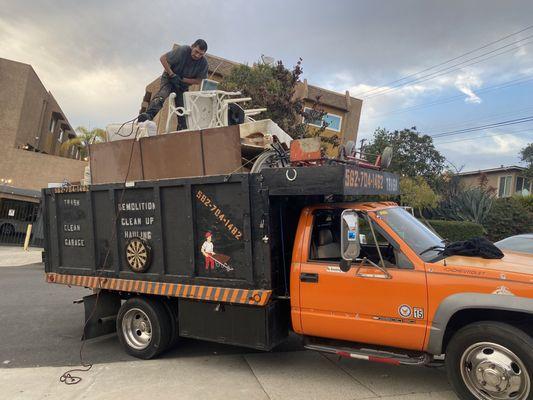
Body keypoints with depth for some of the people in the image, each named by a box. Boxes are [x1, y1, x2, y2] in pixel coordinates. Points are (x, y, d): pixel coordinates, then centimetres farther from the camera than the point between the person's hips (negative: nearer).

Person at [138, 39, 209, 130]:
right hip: (169, 78, -4)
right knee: (162, 94, -32)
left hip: (184, 84, 4)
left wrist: (182, 80, -20)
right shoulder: (182, 50, -23)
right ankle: (148, 114, -50)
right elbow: (163, 58, -17)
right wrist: (172, 74, -24)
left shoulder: (203, 63, -14)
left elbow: (198, 80, -8)